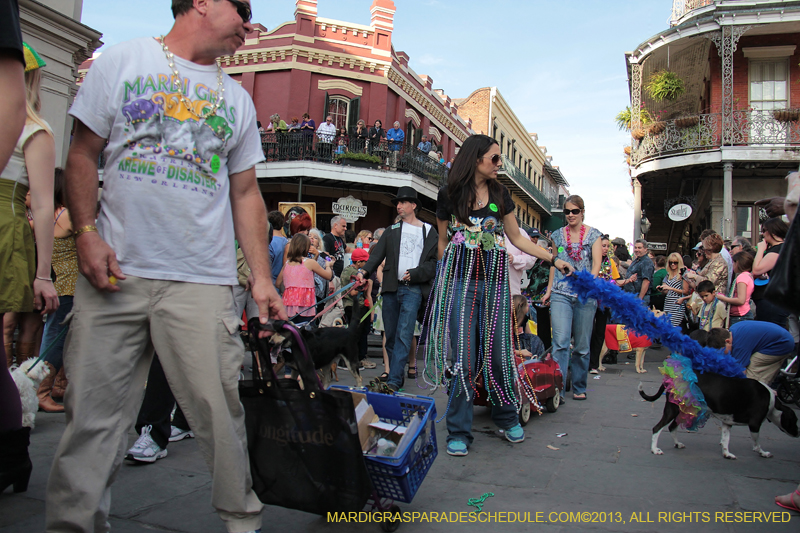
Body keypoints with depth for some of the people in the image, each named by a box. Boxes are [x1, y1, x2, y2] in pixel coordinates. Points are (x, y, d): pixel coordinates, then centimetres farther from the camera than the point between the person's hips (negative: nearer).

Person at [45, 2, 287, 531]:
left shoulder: (237, 97, 16)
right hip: (115, 271, 0)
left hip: (203, 281, 1)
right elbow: (83, 154, 8)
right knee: (93, 411, 5)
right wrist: (87, 232, -6)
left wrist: (262, 276, 5)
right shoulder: (124, 60, 11)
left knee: (223, 409, -2)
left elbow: (246, 194, 14)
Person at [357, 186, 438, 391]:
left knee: (404, 335, -13)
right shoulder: (391, 230, 17)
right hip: (391, 288, 4)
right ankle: (395, 373, 18)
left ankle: (394, 380, -14)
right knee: (390, 336, 7)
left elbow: (435, 262, 4)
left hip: (413, 288, -4)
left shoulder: (429, 231, 9)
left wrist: (415, 273, -10)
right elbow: (377, 253, 5)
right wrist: (365, 270, -13)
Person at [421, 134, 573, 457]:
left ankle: (506, 417, 27)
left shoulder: (499, 194, 11)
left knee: (497, 351, 5)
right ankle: (459, 431, 8)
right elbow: (443, 242, 11)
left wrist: (554, 259, 8)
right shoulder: (449, 195, 3)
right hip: (459, 279, -2)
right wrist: (443, 277, 13)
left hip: (494, 279, 2)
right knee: (461, 354, -3)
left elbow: (517, 238, 14)